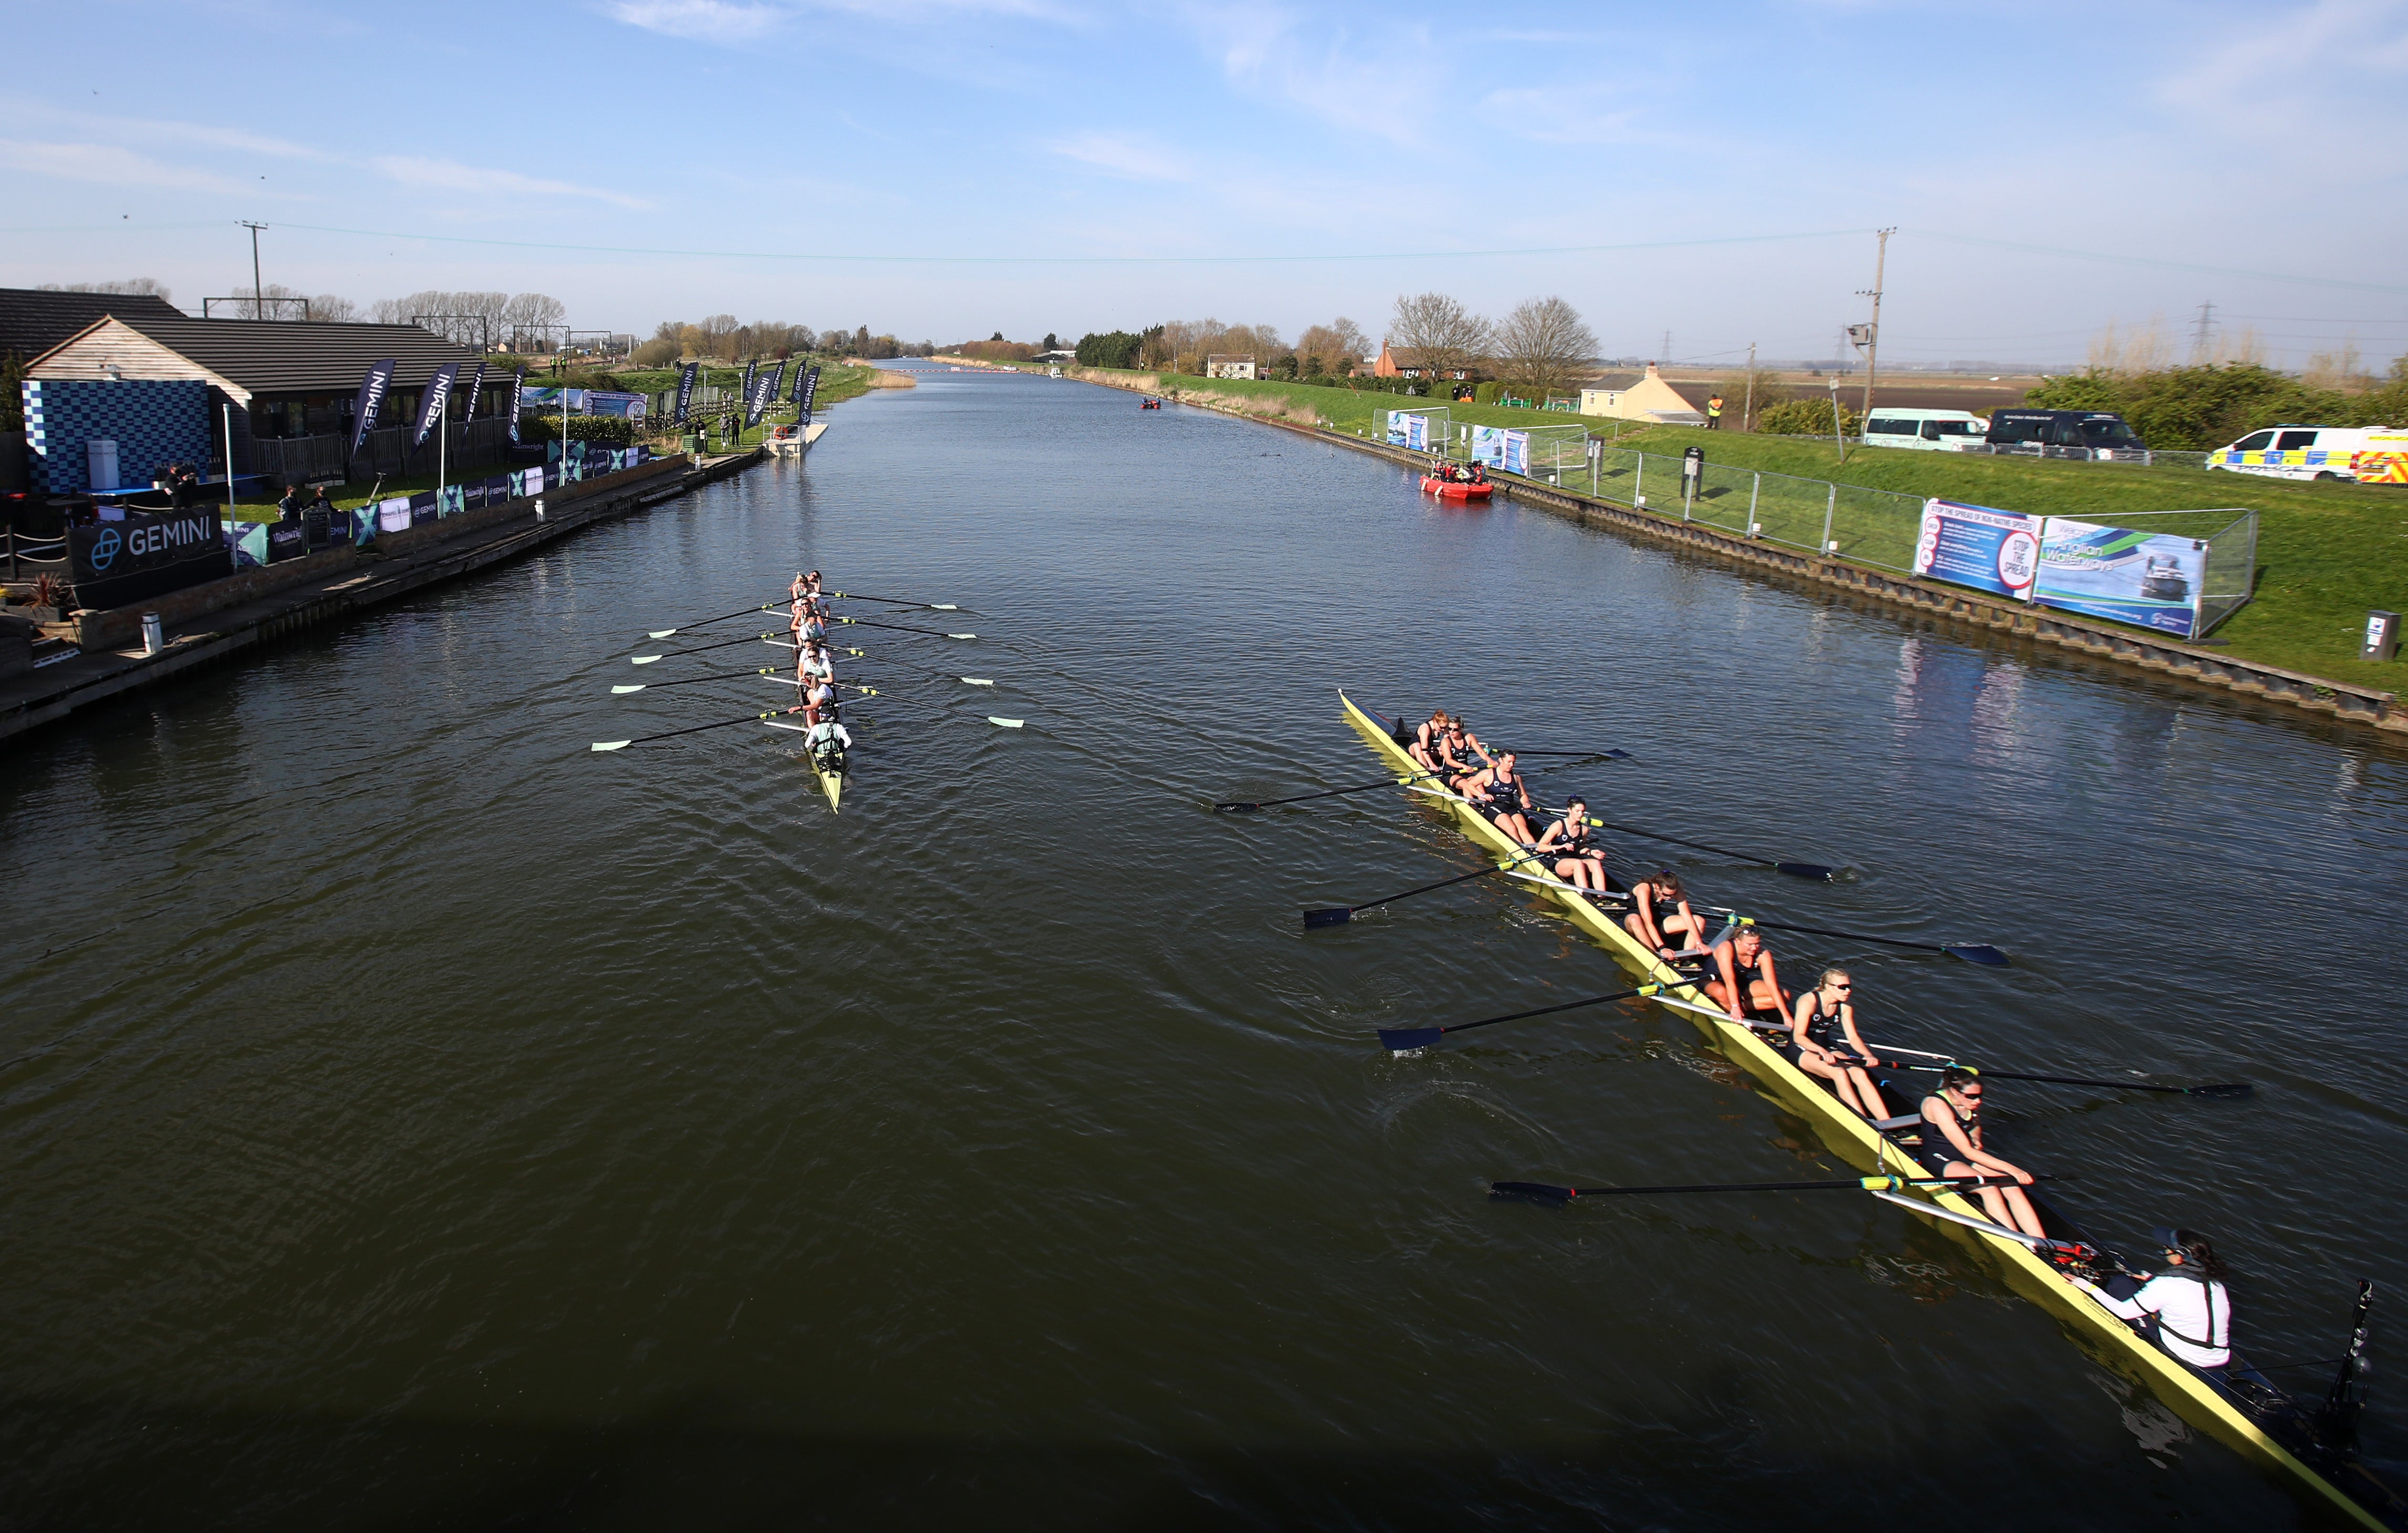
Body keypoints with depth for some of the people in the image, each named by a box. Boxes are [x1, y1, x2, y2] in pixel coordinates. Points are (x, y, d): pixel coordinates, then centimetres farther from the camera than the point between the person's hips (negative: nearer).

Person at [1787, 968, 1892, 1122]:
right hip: (1803, 1050, -6)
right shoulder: (1809, 1002, -21)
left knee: (1860, 1074, -22)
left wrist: (1868, 1055, -23)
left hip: (1826, 1048, 6)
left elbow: (1853, 1037, -3)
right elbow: (1799, 1037, -27)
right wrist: (1822, 1051, -43)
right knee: (1839, 1073, -32)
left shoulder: (1845, 1007, -1)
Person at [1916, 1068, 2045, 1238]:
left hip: (1969, 1153, 7)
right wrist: (2010, 1168, -32)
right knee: (1989, 1188, -31)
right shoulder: (1937, 1105, -26)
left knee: (2012, 1187, -19)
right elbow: (1967, 1151, -29)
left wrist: (1975, 1138, -2)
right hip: (1939, 1158, -7)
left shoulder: (1972, 1103, -3)